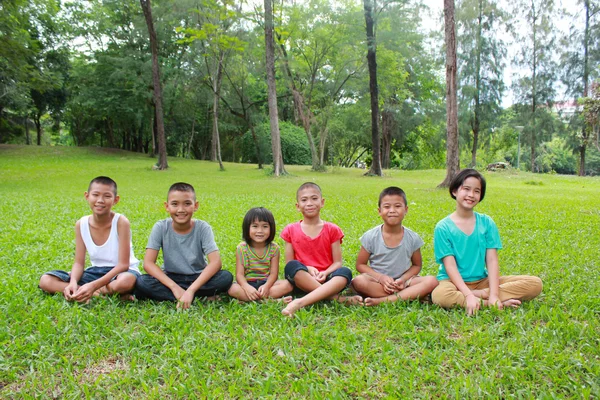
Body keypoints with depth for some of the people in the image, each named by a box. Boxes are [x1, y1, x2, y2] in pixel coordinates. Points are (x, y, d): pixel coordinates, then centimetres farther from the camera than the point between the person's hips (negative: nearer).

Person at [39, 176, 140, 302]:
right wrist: (73, 282, -25)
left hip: (120, 272, -6)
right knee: (45, 281, -11)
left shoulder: (121, 222, -18)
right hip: (96, 272, 6)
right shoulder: (81, 224, -5)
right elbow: (79, 263, -2)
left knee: (126, 281, -42)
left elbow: (123, 264, -20)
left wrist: (93, 285, -30)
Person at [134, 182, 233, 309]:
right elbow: (148, 263, -16)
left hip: (198, 278, -1)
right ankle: (204, 297, -22)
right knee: (141, 283, -28)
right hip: (170, 278, 1)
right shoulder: (160, 227, -12)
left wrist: (191, 290, -34)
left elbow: (216, 262, -23)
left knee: (226, 277, -28)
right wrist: (174, 287, -28)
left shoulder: (203, 228, -14)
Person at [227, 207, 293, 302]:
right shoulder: (242, 248, -5)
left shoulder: (274, 248, -3)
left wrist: (266, 286, -28)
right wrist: (247, 287, -30)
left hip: (267, 283, 1)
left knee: (287, 285, -26)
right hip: (248, 284, -1)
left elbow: (273, 273, -7)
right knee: (232, 288, -32)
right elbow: (239, 274, -10)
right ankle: (274, 299, -32)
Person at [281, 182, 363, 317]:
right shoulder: (291, 231, 7)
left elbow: (337, 262, 3)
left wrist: (325, 273, -19)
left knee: (345, 272, -31)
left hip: (326, 279, 1)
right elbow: (288, 263, 3)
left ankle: (300, 302, -44)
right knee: (292, 266, -33)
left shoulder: (332, 230, 6)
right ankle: (336, 298, -32)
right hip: (302, 280, 0)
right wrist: (307, 269, -16)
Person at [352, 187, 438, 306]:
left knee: (432, 281, -24)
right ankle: (410, 295, -23)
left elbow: (417, 265, 8)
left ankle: (381, 300, -29)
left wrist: (403, 279, -12)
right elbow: (360, 264, -1)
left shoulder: (413, 238, -3)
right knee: (358, 281, -33)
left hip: (402, 282, 2)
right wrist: (380, 277, -17)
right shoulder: (370, 236, -7)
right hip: (378, 282, -2)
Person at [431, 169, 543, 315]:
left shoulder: (486, 223, 4)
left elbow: (492, 260, -4)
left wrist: (494, 295, -17)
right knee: (439, 295, -40)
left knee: (535, 284, -12)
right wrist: (468, 295, -26)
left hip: (482, 280, 4)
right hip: (454, 281, -3)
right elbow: (450, 266, -13)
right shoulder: (443, 227, -6)